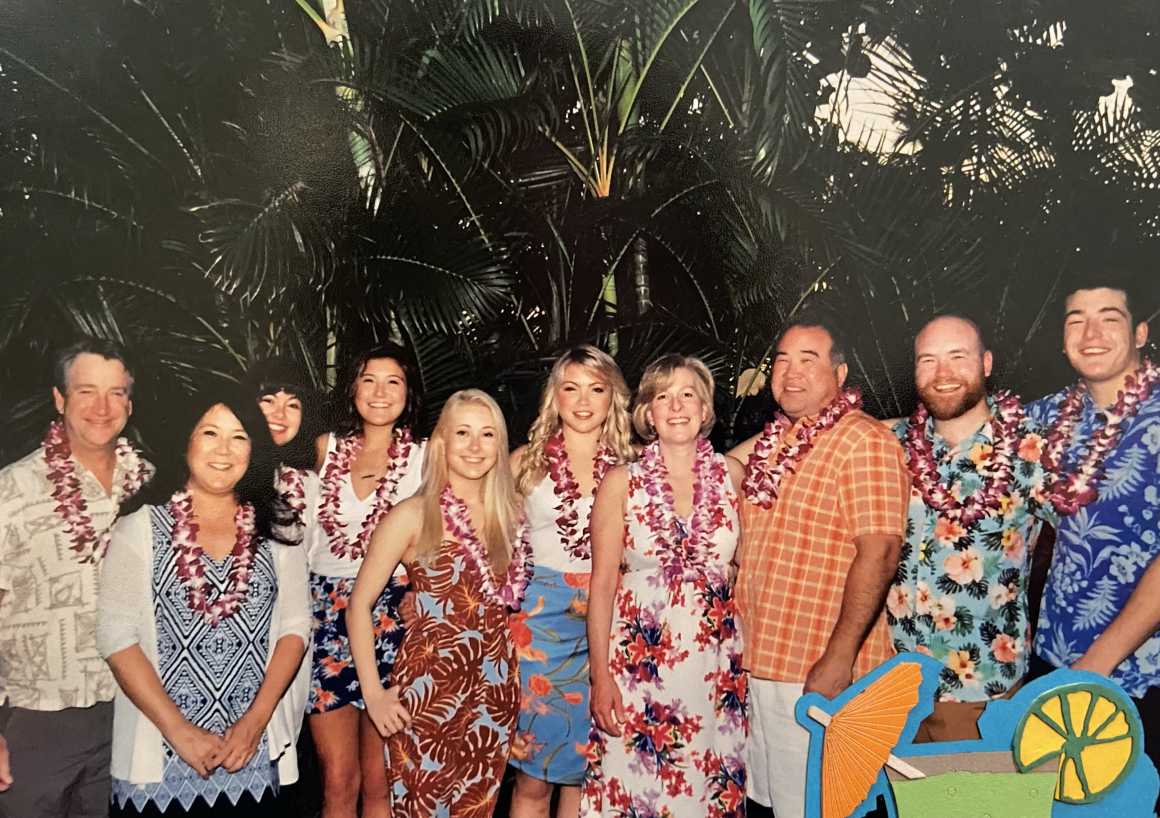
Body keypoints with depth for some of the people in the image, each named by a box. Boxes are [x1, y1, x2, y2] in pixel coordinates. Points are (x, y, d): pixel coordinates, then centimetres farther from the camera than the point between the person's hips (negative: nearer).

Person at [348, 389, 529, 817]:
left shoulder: (510, 512, 6)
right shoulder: (414, 515, -8)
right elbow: (359, 604, -7)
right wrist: (374, 694, -11)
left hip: (496, 686, 4)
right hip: (430, 687, -4)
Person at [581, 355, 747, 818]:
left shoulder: (732, 476, 3)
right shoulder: (622, 483, -2)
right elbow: (602, 584, -2)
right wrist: (601, 676, -7)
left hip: (716, 667, 2)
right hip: (638, 663, -1)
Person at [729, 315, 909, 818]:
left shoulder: (864, 441, -12)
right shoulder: (773, 442, 11)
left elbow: (878, 555, -20)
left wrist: (839, 659, -23)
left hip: (821, 671, -7)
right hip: (761, 661, 7)